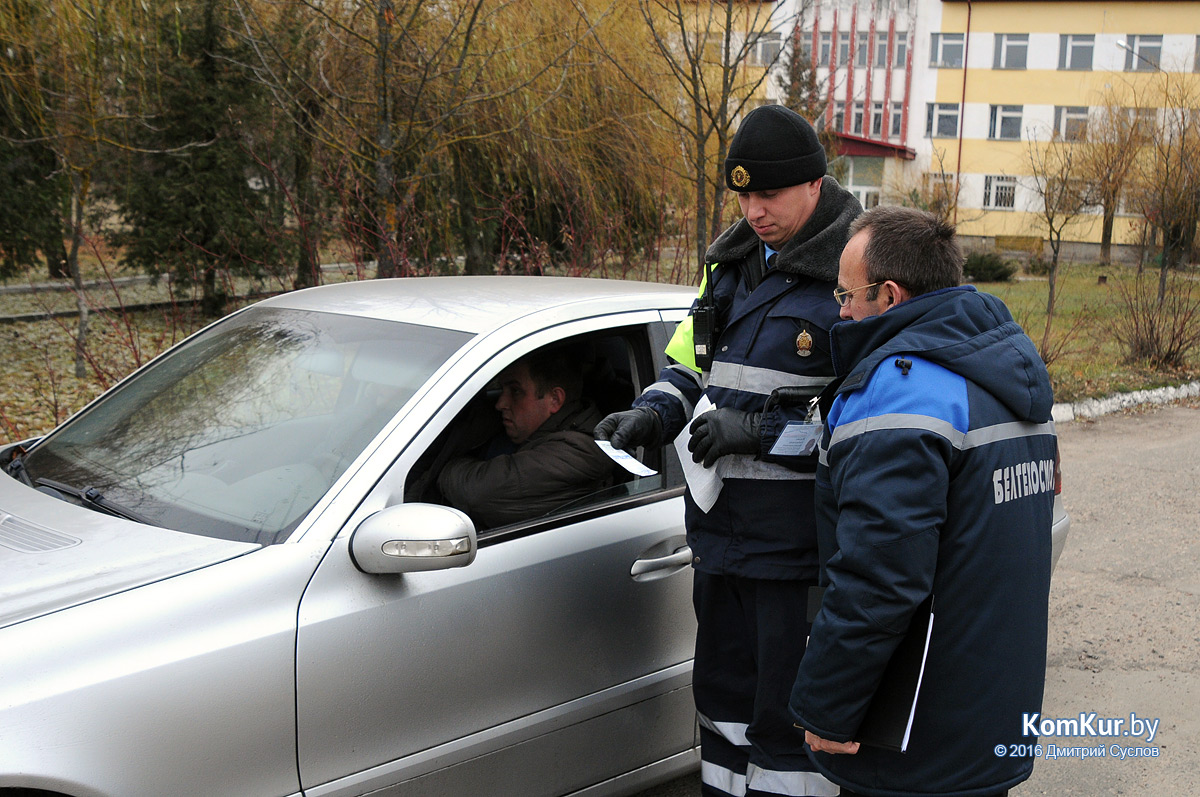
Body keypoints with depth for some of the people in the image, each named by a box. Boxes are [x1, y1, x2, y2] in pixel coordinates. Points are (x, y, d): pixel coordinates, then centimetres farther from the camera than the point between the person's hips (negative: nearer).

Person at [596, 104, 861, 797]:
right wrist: (652, 414, 1)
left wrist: (762, 430, -22)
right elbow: (691, 364, 22)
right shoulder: (732, 261, 11)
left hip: (801, 545, -7)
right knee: (725, 695, 21)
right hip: (721, 529, 8)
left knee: (789, 716, 2)